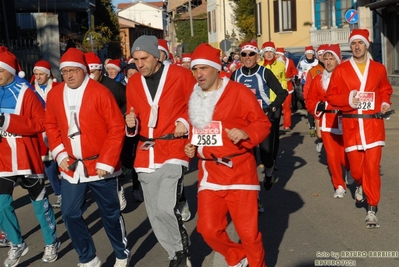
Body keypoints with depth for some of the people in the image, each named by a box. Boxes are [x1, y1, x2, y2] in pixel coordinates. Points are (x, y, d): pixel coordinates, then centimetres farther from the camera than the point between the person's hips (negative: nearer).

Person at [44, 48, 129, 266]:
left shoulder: (100, 92, -13)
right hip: (71, 167, 5)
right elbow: (51, 126, 13)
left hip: (100, 166, -4)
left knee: (110, 213, 9)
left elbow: (117, 128, -14)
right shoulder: (54, 95, 3)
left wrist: (106, 162, -16)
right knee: (70, 214, 6)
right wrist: (59, 154, 0)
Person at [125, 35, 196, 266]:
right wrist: (132, 124, -4)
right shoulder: (133, 83, 8)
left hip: (172, 151, -5)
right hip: (146, 155, 6)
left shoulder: (180, 75, -5)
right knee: (154, 215, 10)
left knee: (165, 208, -20)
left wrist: (185, 122, -11)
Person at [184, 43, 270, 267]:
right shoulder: (192, 98, 7)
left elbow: (263, 123, -6)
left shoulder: (238, 92, -8)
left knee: (248, 231, 1)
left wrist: (246, 134, -24)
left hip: (239, 171, -5)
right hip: (209, 173, 5)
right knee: (208, 229, 5)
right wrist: (190, 147, 4)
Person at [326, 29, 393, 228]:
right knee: (356, 166, 4)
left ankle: (372, 210, 8)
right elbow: (331, 97, 2)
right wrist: (347, 100, -16)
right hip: (351, 124, 0)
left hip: (373, 124, 0)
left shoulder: (379, 68, 6)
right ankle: (360, 185, 43)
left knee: (372, 167, -3)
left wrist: (385, 103, 1)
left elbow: (385, 91, 21)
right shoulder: (341, 70, 1)